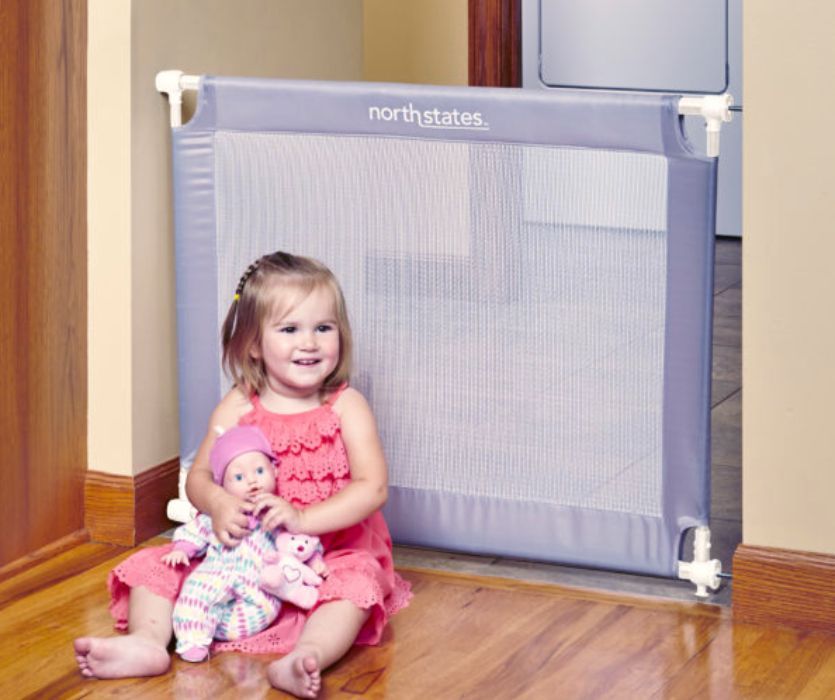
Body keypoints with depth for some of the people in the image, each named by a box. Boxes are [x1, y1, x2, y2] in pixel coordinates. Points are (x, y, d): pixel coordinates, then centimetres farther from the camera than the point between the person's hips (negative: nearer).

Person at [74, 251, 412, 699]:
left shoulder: (346, 407, -5)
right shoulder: (238, 407, 2)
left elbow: (373, 487, -14)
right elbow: (199, 476, 1)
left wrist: (303, 518, -28)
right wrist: (219, 504, -24)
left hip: (328, 555, -3)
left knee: (357, 581, -35)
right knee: (156, 565, -11)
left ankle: (301, 660, -54)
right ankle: (147, 641, -32)